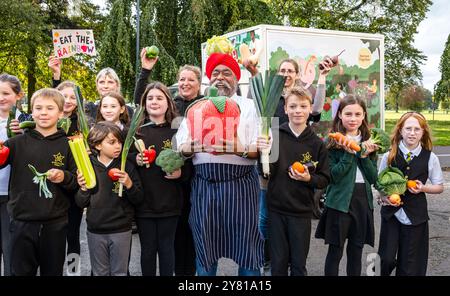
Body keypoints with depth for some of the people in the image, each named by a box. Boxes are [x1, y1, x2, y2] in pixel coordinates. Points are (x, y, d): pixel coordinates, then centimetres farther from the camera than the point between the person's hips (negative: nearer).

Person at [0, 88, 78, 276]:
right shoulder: (18, 142, 3)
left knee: (53, 271, 13)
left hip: (55, 224, 0)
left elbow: (79, 182, 3)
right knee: (21, 271, 11)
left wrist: (65, 177, -16)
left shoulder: (68, 145, 1)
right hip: (22, 223, 1)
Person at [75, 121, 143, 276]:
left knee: (119, 272, 13)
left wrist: (129, 184, -21)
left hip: (121, 231, -1)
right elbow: (81, 204, 0)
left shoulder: (127, 166, -5)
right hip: (95, 232, 1)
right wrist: (83, 189, -19)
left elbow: (138, 199, -4)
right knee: (100, 273, 17)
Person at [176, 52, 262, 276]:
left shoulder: (248, 106, 7)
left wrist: (238, 149, -22)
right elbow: (180, 147, 4)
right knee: (205, 244, 8)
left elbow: (259, 150, -3)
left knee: (245, 244, 2)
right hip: (204, 184, 2)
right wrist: (195, 145, -17)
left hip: (240, 183, -2)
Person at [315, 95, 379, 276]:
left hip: (363, 201, 4)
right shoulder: (333, 142, -5)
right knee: (335, 251, 5)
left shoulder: (368, 143, 8)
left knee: (356, 252, 13)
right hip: (340, 201, -4)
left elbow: (373, 178, 3)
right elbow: (333, 176, -13)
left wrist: (365, 156, -10)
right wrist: (349, 154, -19)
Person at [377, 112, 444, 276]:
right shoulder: (389, 156, 0)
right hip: (391, 213, 0)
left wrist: (423, 188, -11)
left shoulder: (430, 158, -2)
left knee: (410, 264, 7)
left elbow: (439, 187, 8)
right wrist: (384, 197, -10)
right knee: (387, 258, -3)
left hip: (415, 215, 0)